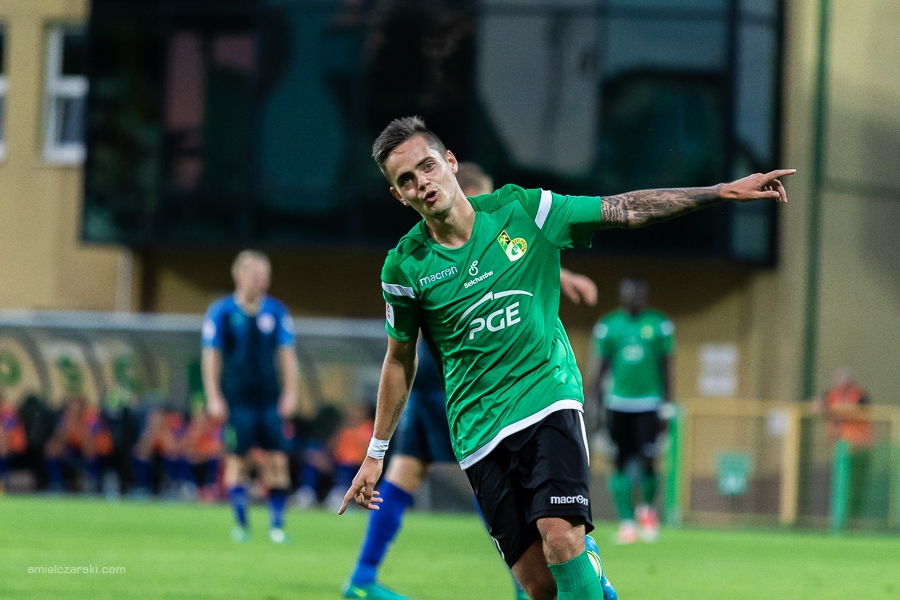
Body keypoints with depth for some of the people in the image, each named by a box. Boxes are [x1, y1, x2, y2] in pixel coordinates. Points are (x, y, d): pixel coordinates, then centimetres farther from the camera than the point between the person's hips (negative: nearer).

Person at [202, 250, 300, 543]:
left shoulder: (276, 311, 6)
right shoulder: (221, 311, -1)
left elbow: (286, 353, 9)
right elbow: (211, 355, 0)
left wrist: (290, 392, 2)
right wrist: (213, 398, -5)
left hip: (269, 398, 2)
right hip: (236, 400, -2)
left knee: (277, 459, -4)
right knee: (236, 459, -3)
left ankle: (277, 522, 3)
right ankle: (240, 522, 6)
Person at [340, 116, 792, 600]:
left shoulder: (519, 210, -2)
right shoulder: (405, 267, -1)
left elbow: (625, 210, 2)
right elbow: (400, 359, 13)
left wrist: (723, 192, -4)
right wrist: (376, 453, 16)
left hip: (548, 396, -1)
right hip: (480, 429, 1)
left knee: (561, 539, -24)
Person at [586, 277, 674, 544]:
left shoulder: (659, 325, 4)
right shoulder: (608, 325, 4)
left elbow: (666, 367, 8)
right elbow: (598, 366, 8)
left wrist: (667, 403, 5)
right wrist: (592, 403, 2)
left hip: (649, 401, -1)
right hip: (618, 402, 1)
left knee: (647, 462, -8)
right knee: (621, 463, -2)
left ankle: (647, 507, 20)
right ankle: (627, 522, 4)